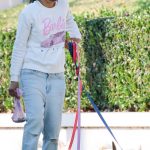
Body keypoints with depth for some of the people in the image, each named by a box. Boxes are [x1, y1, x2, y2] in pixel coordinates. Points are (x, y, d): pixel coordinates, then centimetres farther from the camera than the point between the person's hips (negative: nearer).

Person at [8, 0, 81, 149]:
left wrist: (76, 36, 15)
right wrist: (14, 79, -4)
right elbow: (19, 47, -3)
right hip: (33, 73, -5)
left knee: (53, 127, 2)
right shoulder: (29, 12, -8)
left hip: (57, 76, 5)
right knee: (35, 120, -21)